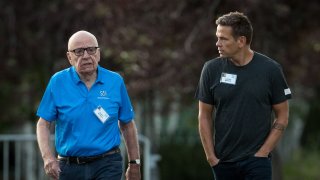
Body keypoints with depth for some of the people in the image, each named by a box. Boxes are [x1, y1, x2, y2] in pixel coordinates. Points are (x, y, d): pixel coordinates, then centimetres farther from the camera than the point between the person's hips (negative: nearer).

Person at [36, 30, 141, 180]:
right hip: (69, 167, 2)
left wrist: (134, 163, 13)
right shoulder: (57, 82, 0)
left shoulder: (115, 81, 2)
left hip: (107, 167, -1)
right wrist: (47, 157, -15)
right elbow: (43, 123, 1)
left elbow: (127, 124, 11)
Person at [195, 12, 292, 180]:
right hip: (223, 161, 3)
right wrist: (211, 156, 0)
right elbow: (205, 116, 5)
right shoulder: (212, 69, -1)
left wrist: (262, 153, -7)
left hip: (257, 160, -3)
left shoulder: (270, 70, -7)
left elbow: (282, 117, -1)